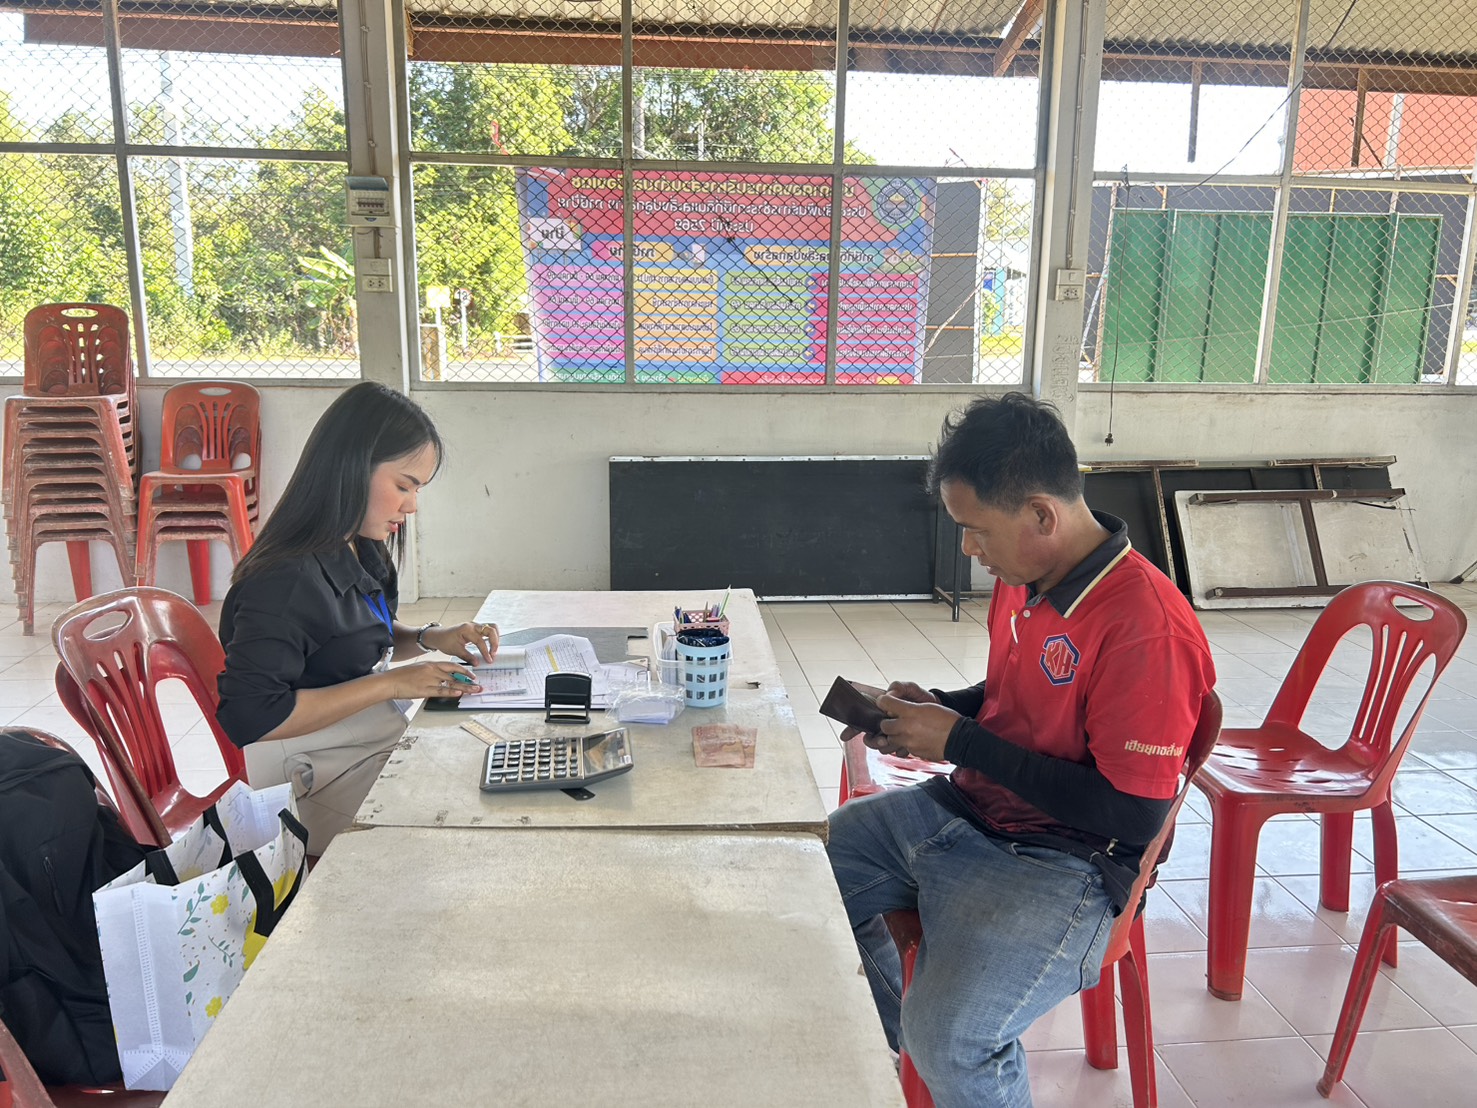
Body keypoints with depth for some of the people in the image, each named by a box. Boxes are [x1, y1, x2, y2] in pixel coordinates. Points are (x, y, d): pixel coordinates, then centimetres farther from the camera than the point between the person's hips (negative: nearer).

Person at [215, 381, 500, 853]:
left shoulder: (360, 548, 4)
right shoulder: (286, 582, -24)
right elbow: (248, 718, -28)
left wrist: (429, 638, 0)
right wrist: (391, 684, -25)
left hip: (381, 736, 9)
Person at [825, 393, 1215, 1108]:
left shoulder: (1147, 628, -24)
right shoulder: (1023, 577, 2)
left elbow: (1135, 818, -23)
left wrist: (959, 742, -21)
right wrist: (935, 709, -2)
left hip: (1064, 863, -8)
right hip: (964, 809, 9)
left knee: (951, 1035, -27)